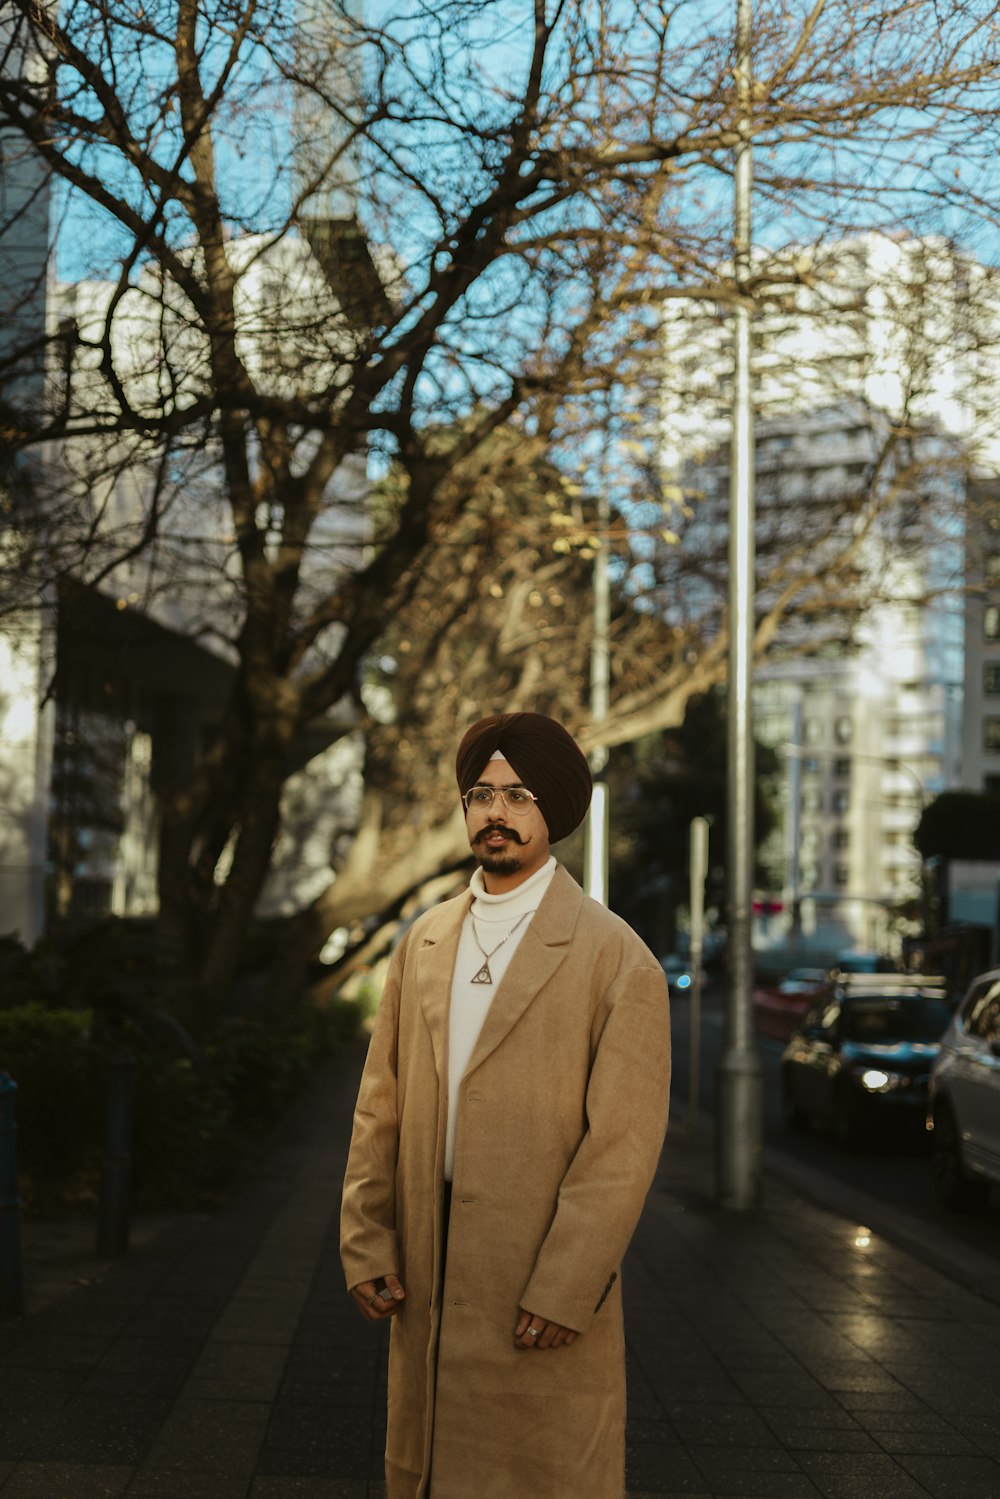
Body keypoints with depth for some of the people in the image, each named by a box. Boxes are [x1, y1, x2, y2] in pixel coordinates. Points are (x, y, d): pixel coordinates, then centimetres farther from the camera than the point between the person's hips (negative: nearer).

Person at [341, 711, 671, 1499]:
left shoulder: (615, 958, -7)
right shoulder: (423, 942, 10)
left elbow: (624, 1143, -12)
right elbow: (381, 1106, 10)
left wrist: (563, 1292, -15)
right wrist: (367, 1244, 2)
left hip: (546, 1288, -5)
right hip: (428, 1287, 5)